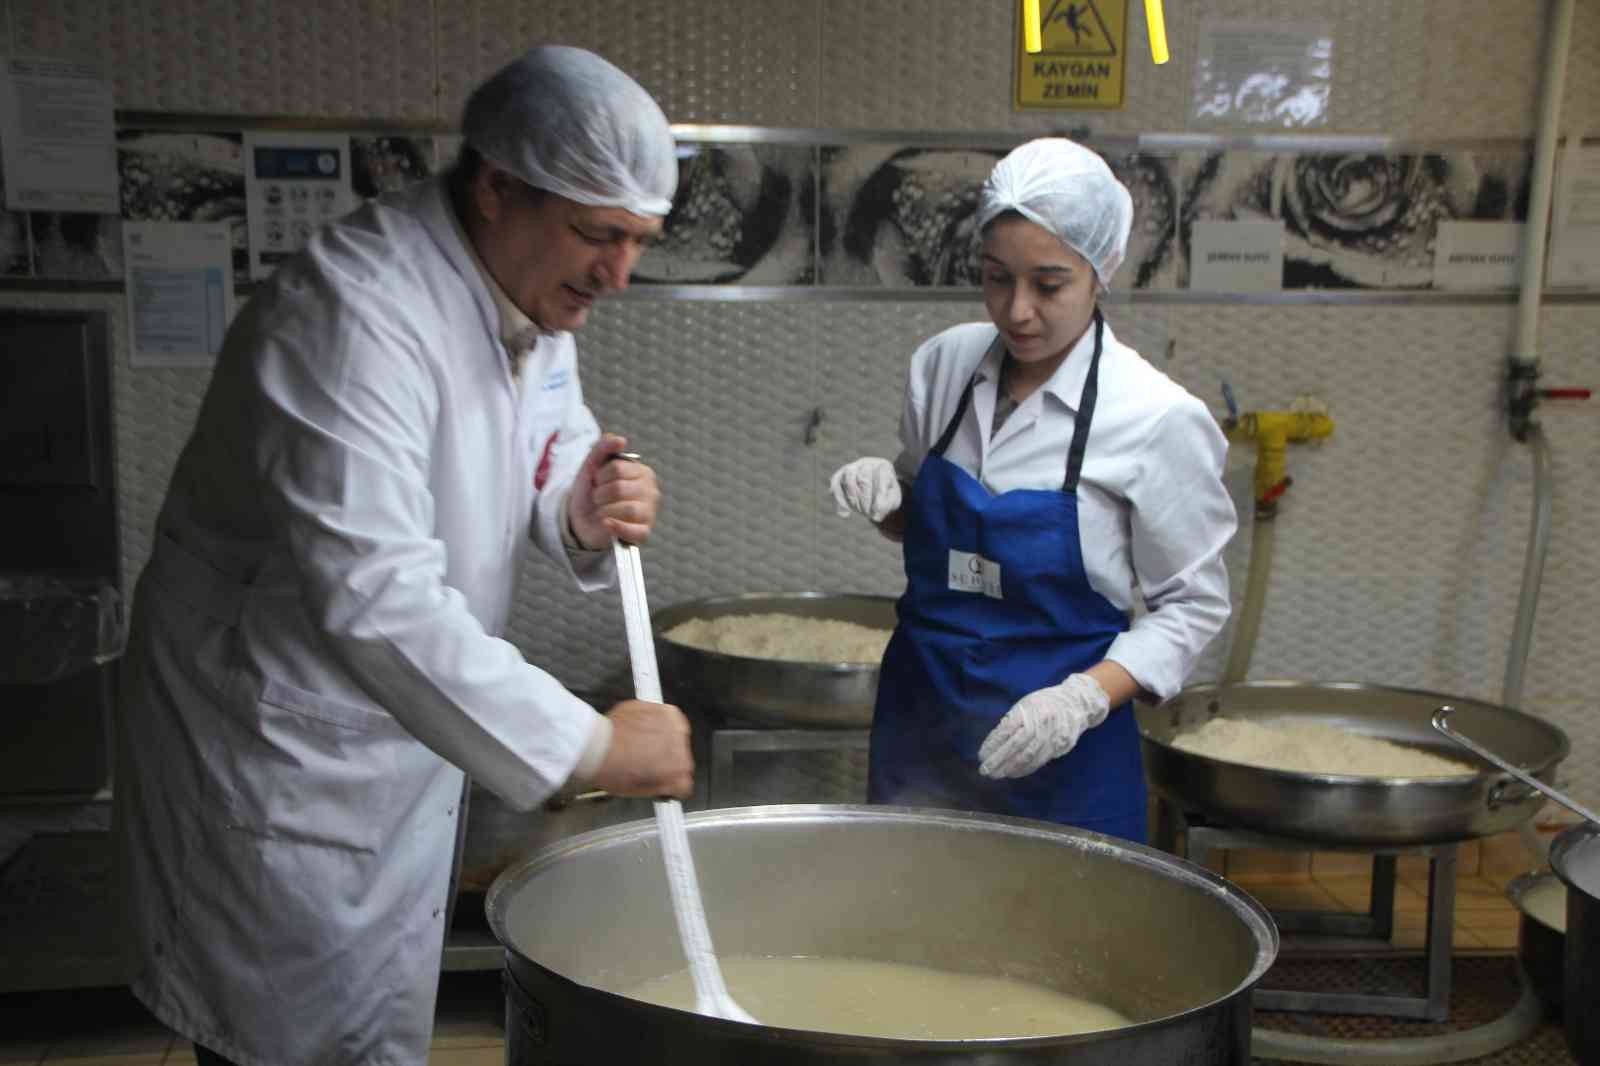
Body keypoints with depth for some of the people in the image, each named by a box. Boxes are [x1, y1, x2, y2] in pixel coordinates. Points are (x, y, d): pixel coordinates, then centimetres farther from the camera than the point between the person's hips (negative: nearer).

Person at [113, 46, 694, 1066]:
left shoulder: (531, 293, -1)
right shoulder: (356, 310, -30)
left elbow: (550, 449, 11)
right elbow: (372, 598, -37)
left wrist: (585, 510, -15)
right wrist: (589, 745, -34)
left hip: (405, 734, 9)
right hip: (281, 758, -8)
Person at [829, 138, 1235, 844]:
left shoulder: (1158, 418, -14)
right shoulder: (943, 365, -2)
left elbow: (1193, 603, -6)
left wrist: (1087, 696, -20)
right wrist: (885, 497, -8)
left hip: (1057, 756, -4)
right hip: (920, 720, 4)